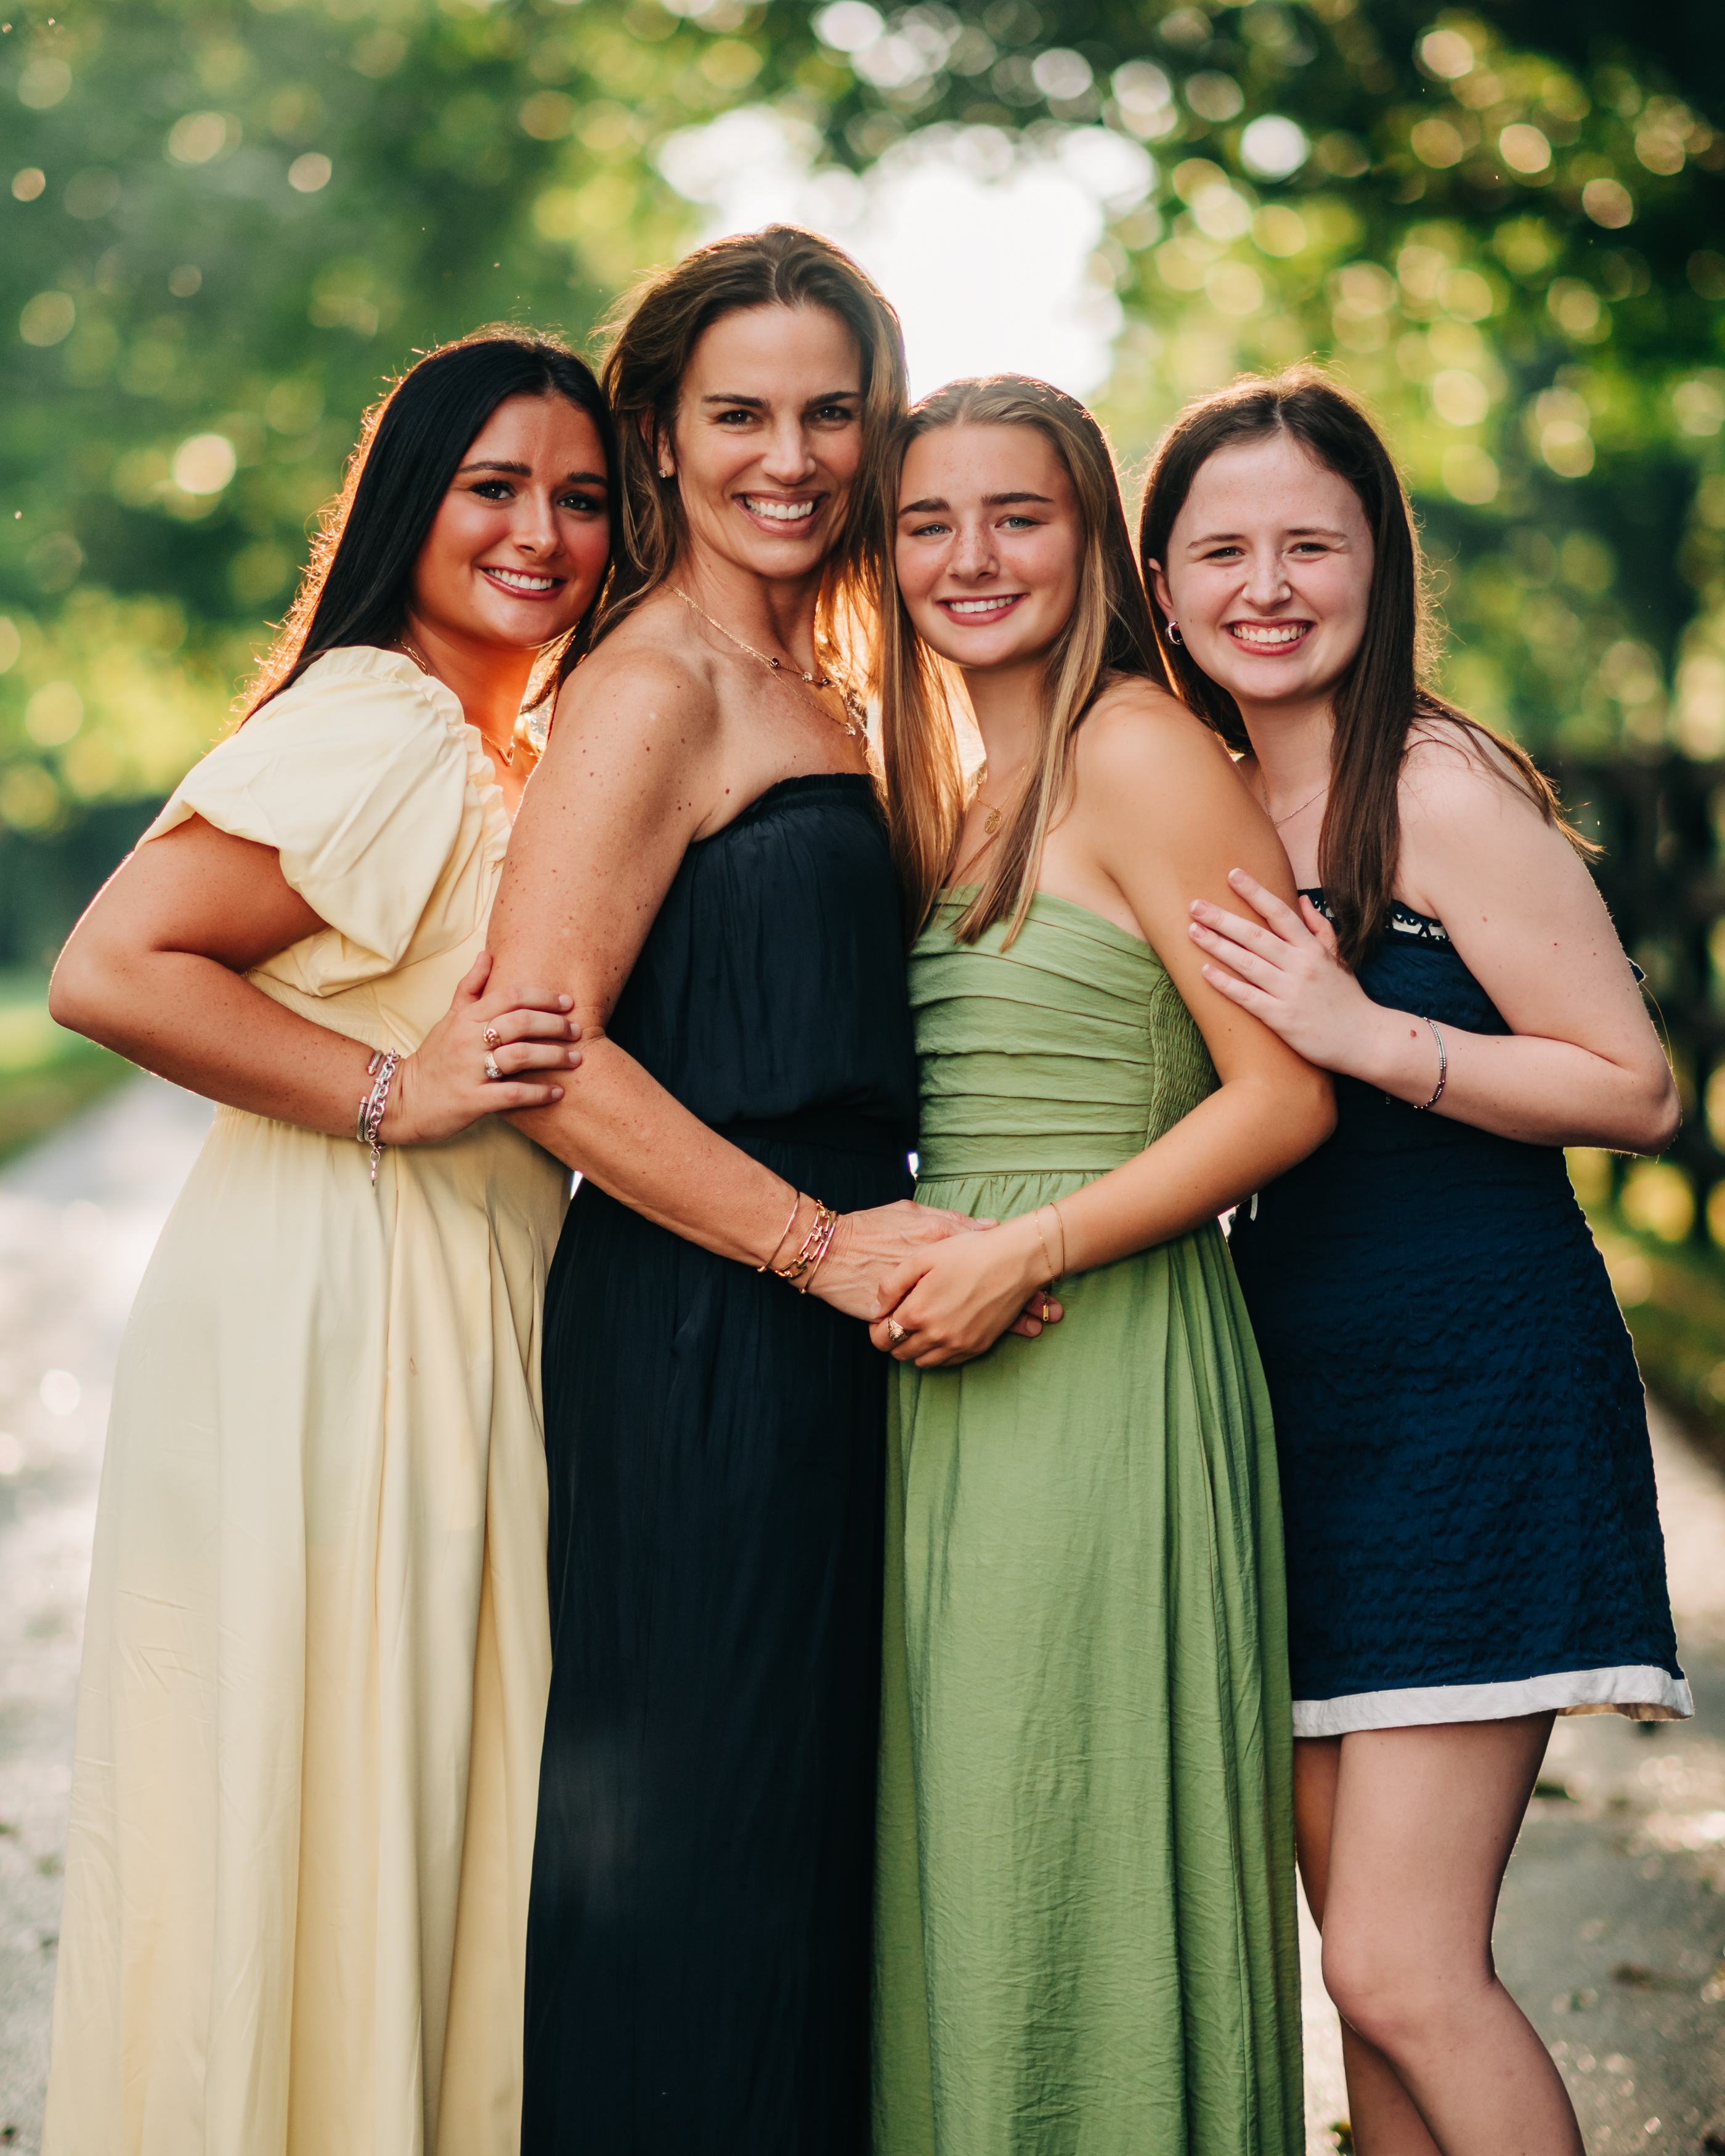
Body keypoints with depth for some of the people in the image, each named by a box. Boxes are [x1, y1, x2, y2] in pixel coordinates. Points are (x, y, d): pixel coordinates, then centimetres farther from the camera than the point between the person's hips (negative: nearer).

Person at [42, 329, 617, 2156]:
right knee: (308, 1803, -3)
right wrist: (397, 1092, -19)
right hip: (323, 1310, -9)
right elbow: (110, 969, -20)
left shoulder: (507, 761, 18)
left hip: (463, 1321, 9)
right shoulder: (374, 723, -11)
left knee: (416, 1803, 12)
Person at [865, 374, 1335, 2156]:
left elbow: (1286, 1093, -14)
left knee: (1072, 1861, -3)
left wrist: (1025, 1252, -18)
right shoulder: (960, 796, 17)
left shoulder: (1137, 752, -9)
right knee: (963, 1859, 11)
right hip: (963, 1369, 8)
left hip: (1101, 1373, -8)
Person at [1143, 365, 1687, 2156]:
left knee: (1403, 1971, -10)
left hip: (1476, 1385, -7)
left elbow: (1637, 1091, -13)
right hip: (1293, 1388, 7)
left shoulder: (1440, 785, -11)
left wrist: (1366, 1032, -22)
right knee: (1368, 1963, 10)